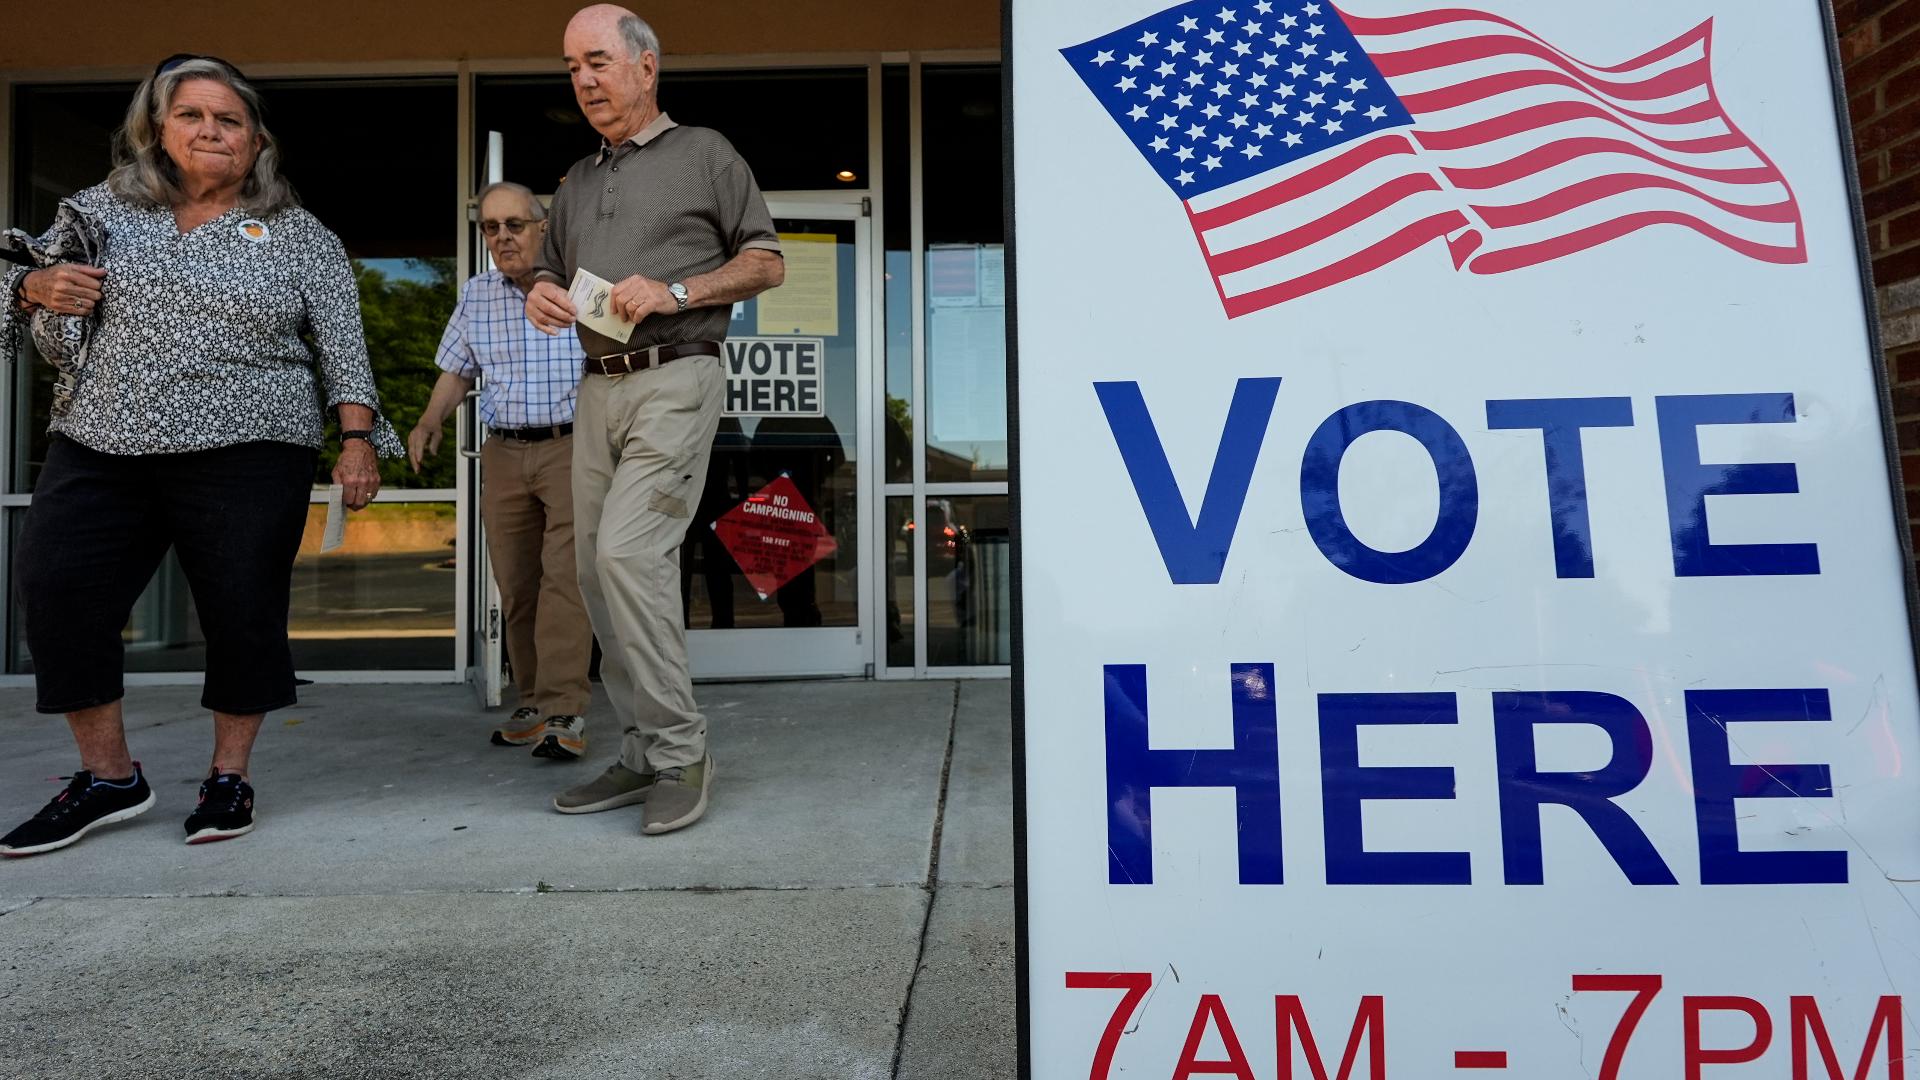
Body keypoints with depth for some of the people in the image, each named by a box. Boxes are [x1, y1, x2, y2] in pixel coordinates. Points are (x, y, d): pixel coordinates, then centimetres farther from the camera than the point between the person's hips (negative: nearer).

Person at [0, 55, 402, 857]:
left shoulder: (299, 236, 7)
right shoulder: (101, 209, 15)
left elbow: (343, 345, 1)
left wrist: (358, 438, -10)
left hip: (244, 454, -3)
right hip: (99, 450, 4)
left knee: (243, 610, -2)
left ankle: (229, 775, 16)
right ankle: (108, 776, 12)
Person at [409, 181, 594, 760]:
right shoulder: (475, 296, 14)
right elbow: (456, 370, 19)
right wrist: (430, 421, 2)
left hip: (574, 446, -5)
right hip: (503, 453, 5)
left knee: (564, 574, -15)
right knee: (515, 582, 5)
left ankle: (564, 711, -14)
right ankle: (533, 702, 15)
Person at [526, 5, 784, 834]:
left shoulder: (704, 153, 7)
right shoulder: (577, 181, 24)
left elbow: (767, 262, 2)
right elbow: (550, 270, 30)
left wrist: (676, 291, -12)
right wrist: (540, 295, 5)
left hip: (675, 383, -7)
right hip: (597, 389, 7)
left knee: (627, 553, -20)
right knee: (598, 572, 4)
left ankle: (679, 749, -8)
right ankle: (644, 757, 14)